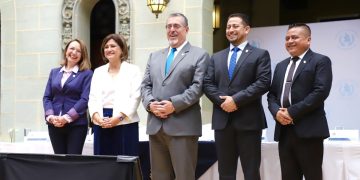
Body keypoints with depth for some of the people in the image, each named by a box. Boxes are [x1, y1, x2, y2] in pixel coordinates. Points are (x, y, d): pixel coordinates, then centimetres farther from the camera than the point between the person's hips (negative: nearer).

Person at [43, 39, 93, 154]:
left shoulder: (87, 74, 1)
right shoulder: (54, 72, 15)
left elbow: (85, 99, -9)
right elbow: (47, 97, 10)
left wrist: (67, 117, -16)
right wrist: (50, 116, -8)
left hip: (76, 124, -4)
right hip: (54, 124, 4)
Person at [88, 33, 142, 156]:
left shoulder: (133, 70, 4)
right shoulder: (98, 71, 16)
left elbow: (135, 98, -6)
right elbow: (93, 98, 8)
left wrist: (118, 117, -17)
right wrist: (98, 117, -10)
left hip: (125, 123, -4)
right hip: (101, 125, 4)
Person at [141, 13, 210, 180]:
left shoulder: (199, 55, 2)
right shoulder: (154, 56, 20)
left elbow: (198, 86, -9)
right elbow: (145, 85, 14)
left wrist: (174, 104, -17)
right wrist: (150, 103, -6)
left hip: (183, 125, -5)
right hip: (155, 125, 5)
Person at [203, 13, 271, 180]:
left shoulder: (260, 54, 3)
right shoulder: (216, 57, 17)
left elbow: (263, 83, -10)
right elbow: (207, 84, 7)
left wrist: (236, 100, -16)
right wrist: (223, 101, -10)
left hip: (248, 120, -4)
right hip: (222, 120, 4)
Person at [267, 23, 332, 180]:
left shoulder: (320, 61, -1)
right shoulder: (281, 66, 21)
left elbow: (320, 92, -13)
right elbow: (272, 94, 16)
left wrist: (293, 112, -16)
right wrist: (276, 111, -6)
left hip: (308, 130, -6)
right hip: (284, 131, 6)